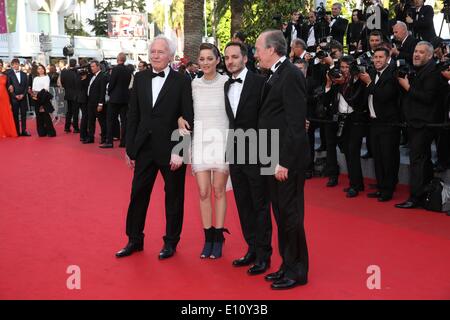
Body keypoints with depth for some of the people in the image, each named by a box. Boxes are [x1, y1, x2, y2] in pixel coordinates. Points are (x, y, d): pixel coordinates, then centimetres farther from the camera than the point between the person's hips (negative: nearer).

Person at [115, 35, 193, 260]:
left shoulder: (181, 82, -7)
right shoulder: (140, 78, 6)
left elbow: (188, 119, -9)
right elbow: (133, 115, 8)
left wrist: (179, 151, -14)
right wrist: (130, 148, 5)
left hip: (171, 149, -4)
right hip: (145, 147, 4)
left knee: (173, 197, 9)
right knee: (138, 194, 10)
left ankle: (171, 242, 25)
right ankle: (135, 240, 26)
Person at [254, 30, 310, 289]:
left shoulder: (291, 75, -15)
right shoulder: (276, 75, 14)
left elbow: (296, 122, -20)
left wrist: (284, 161, -21)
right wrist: (275, 159, 12)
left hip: (288, 159, -9)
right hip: (276, 157, 9)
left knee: (290, 214, 1)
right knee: (281, 214, 16)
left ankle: (297, 271, 15)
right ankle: (288, 265, 28)